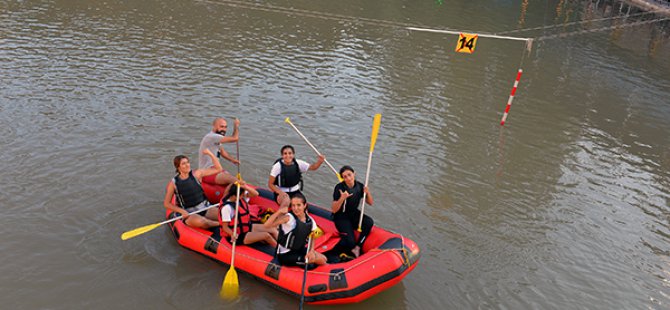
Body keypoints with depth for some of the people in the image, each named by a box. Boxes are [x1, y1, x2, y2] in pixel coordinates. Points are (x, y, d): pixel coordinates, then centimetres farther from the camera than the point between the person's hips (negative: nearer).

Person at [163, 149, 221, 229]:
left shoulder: (196, 174, 0)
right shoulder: (173, 183, -4)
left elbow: (218, 169, -1)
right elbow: (166, 203, 2)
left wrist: (211, 154, -13)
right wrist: (182, 211, -12)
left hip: (205, 208, 2)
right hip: (189, 213, -2)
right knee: (199, 221, -37)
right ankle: (218, 224, -15)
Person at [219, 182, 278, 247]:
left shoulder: (242, 197, -5)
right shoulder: (226, 207, -26)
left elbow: (255, 194, -16)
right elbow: (225, 227, -22)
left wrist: (245, 187, -32)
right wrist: (233, 234, -41)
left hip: (247, 226, 9)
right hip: (238, 235, -9)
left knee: (272, 230, 1)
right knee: (266, 235, -16)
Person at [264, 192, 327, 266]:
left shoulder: (310, 221, -5)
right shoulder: (288, 218, -22)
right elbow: (267, 225, -34)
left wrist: (311, 251, -11)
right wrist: (278, 212, -44)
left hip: (300, 250, 7)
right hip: (286, 255, -7)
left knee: (323, 259, -5)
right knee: (316, 259, -17)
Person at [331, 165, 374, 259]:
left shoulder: (359, 186, -4)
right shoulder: (339, 188, -18)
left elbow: (370, 203, 3)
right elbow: (334, 210, -20)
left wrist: (368, 193, -16)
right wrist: (342, 198, -36)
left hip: (354, 214, 5)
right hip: (341, 217, -5)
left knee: (369, 222, -25)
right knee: (350, 242, -23)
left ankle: (357, 248, -11)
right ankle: (334, 251, 9)